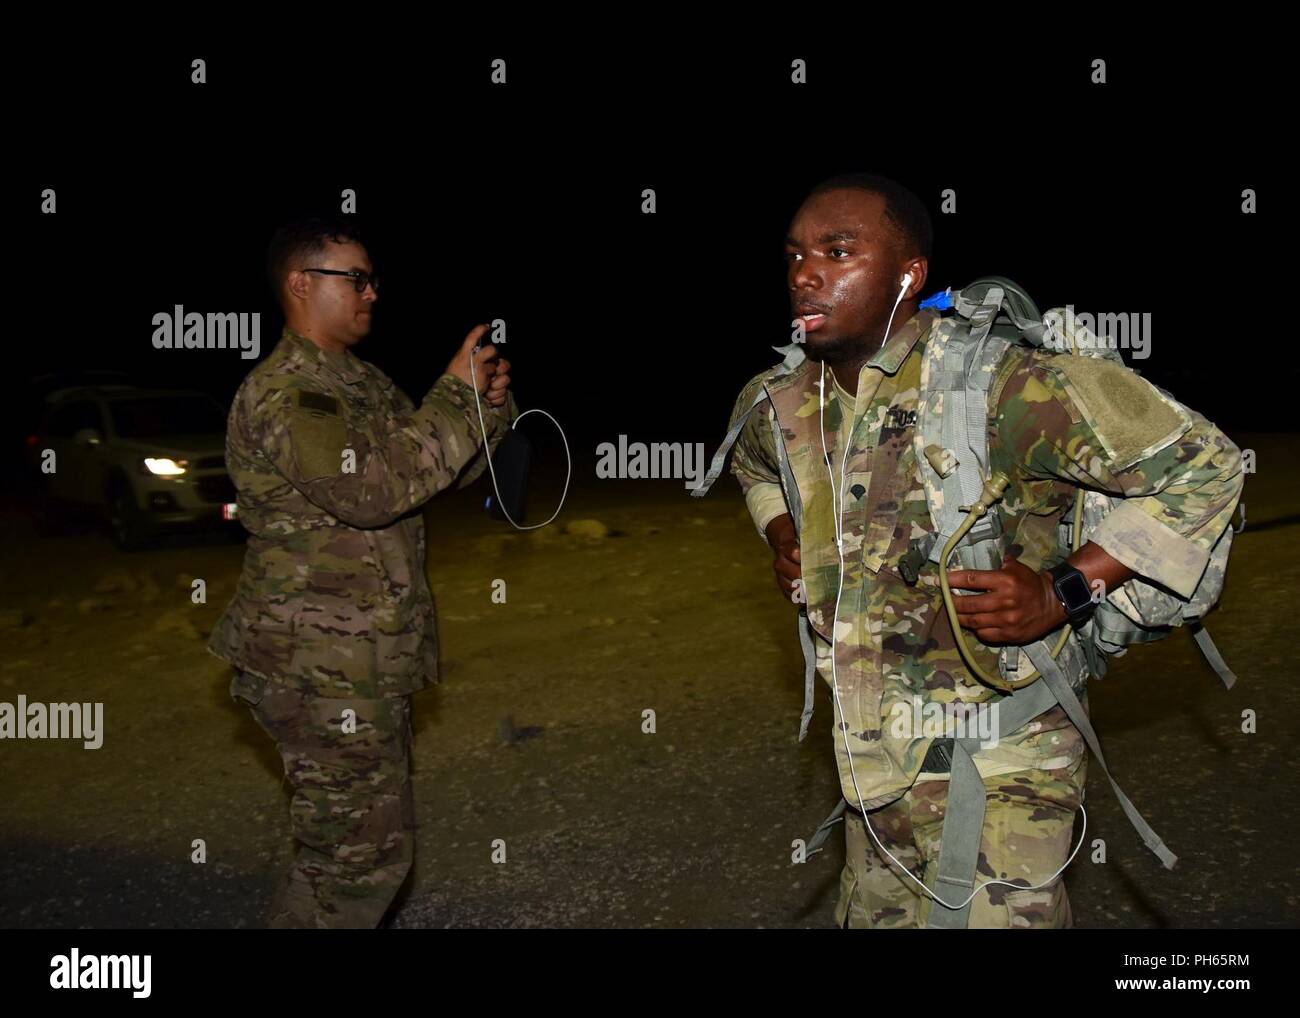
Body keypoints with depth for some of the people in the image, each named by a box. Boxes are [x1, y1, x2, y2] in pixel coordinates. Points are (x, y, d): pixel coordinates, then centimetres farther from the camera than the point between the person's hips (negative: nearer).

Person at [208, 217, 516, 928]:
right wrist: (455, 394, -23)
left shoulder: (361, 382, 14)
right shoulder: (283, 393, -17)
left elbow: (442, 469, 17)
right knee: (363, 853, -4)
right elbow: (374, 488, -30)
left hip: (365, 659, 10)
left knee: (361, 839, 21)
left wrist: (490, 405, -1)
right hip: (323, 670, -10)